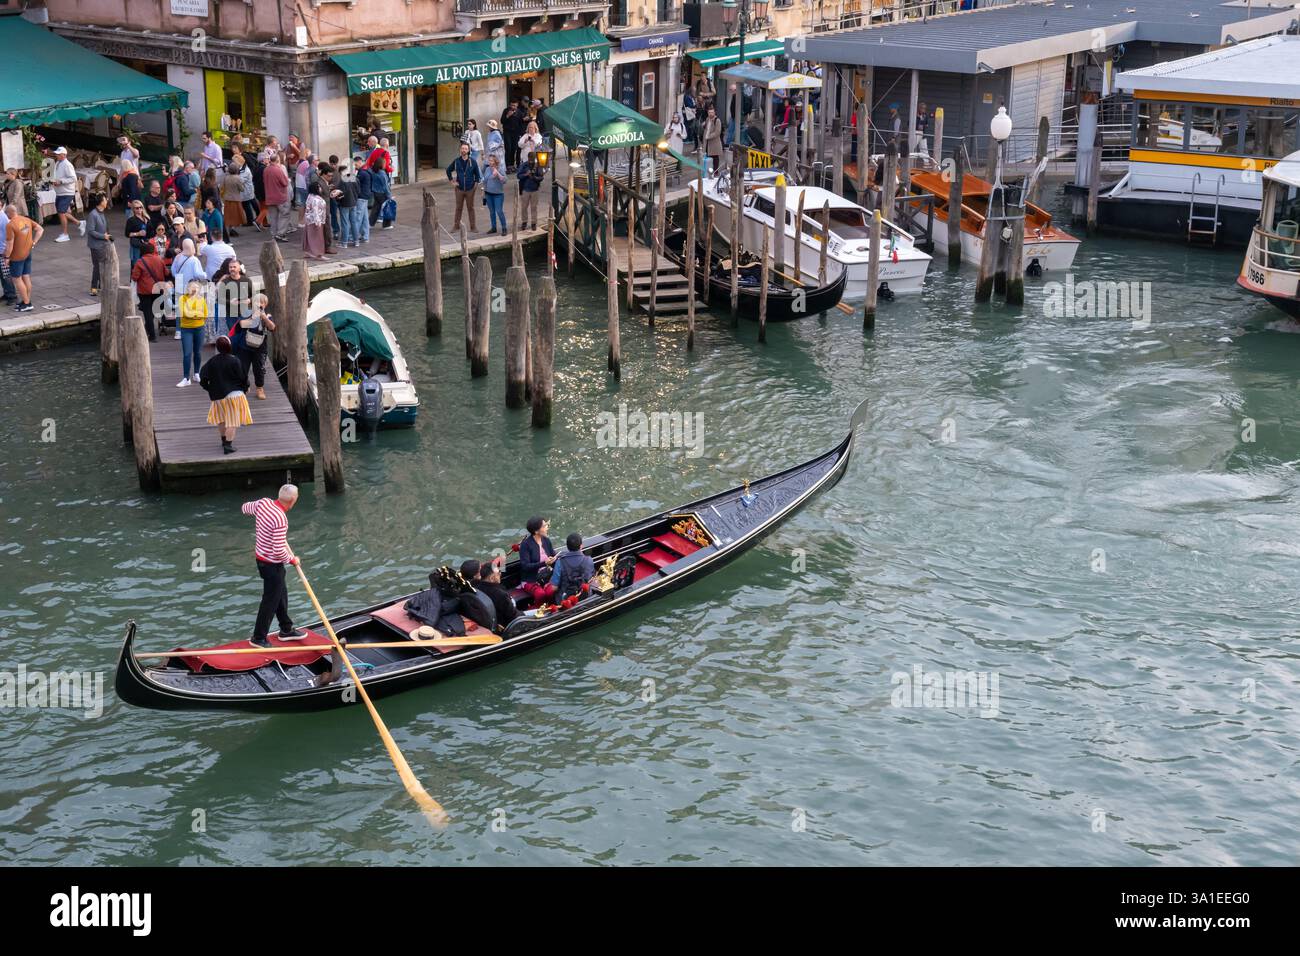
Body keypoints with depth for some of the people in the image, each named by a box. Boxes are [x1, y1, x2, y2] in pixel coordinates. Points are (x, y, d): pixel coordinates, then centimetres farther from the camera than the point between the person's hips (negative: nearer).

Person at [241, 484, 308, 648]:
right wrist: (292, 559, -12)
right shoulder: (280, 520, -31)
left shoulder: (263, 503, -8)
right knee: (270, 600, 6)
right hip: (272, 564, -9)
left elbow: (245, 507, 15)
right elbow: (279, 552, -31)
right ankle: (258, 638, 19)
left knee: (281, 593, 23)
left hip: (260, 556, 9)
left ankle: (286, 630, 37)